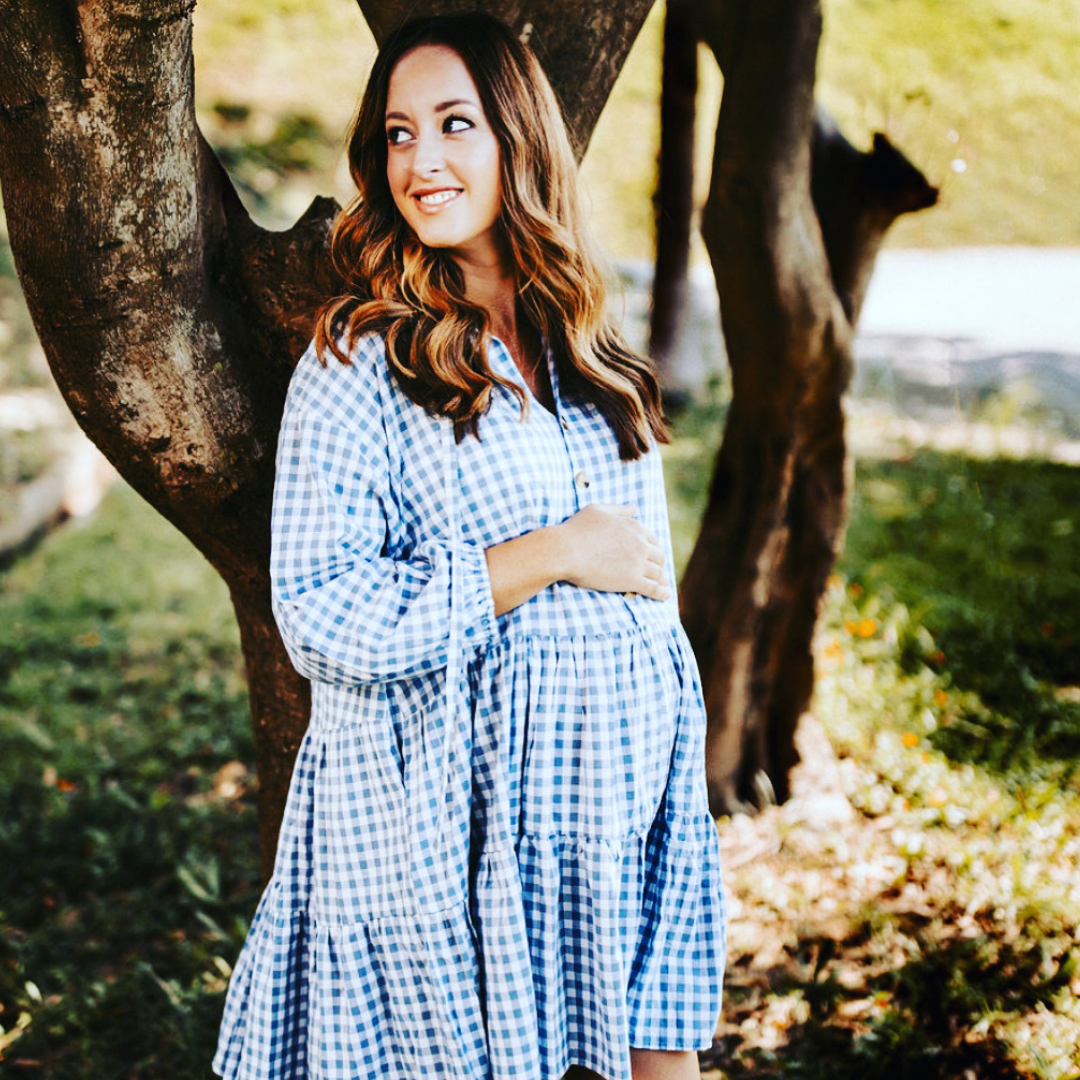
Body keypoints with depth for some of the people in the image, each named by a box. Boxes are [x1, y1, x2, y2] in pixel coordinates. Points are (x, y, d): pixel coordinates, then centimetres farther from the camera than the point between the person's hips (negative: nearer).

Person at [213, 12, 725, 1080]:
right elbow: (320, 614, -16)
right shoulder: (357, 365, -7)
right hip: (452, 824, -5)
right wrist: (554, 554, -16)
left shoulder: (593, 359, 10)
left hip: (623, 799, 5)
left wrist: (680, 798, 18)